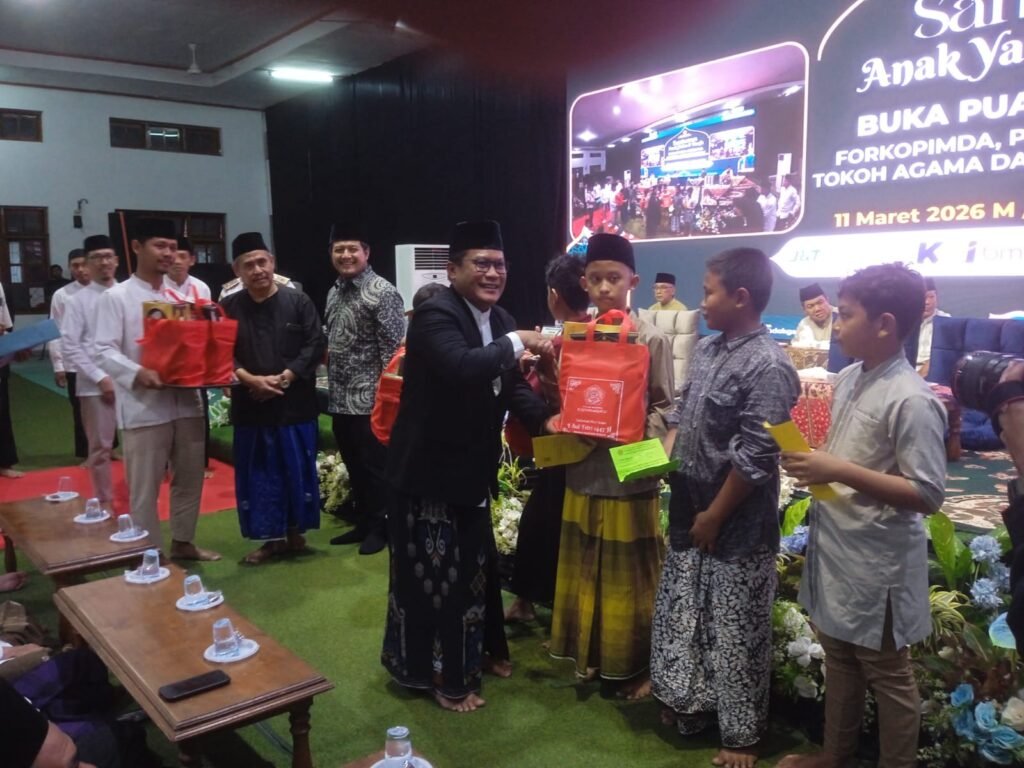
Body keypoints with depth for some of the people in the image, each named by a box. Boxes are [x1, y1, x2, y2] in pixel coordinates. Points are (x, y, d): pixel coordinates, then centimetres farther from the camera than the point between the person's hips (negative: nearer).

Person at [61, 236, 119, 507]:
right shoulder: (79, 300, -1)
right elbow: (69, 345, -4)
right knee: (100, 446, 7)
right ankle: (104, 502, 20)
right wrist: (100, 377, -11)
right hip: (96, 384, -2)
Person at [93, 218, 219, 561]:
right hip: (143, 407, -5)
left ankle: (183, 542, 32)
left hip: (185, 402, 6)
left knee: (190, 478, 15)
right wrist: (138, 373, -29)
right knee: (145, 488, 2)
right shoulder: (116, 297, -4)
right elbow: (104, 351, -12)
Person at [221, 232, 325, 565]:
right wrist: (251, 380, -15)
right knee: (259, 475, 8)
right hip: (250, 406, 2)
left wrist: (284, 378, -14)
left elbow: (315, 345, -5)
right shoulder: (228, 308, 3)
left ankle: (295, 531, 23)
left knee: (297, 470, 6)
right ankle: (272, 537, 20)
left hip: (295, 404, -1)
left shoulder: (298, 301, -1)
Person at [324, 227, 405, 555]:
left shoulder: (382, 292, -12)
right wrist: (330, 372, 14)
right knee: (354, 466, 17)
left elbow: (394, 348, -16)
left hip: (370, 398, -8)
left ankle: (379, 527, 17)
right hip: (339, 399, 8)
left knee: (374, 466, 3)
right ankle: (362, 523, 30)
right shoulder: (335, 292, 12)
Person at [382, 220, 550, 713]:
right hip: (428, 469, -8)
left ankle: (478, 649, 44)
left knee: (475, 565, 23)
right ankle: (444, 677, 24)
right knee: (433, 573, 7)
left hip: (472, 467, 9)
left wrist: (545, 419, -11)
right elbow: (462, 367, -40)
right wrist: (516, 343, -28)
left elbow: (511, 383, 6)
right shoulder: (434, 315, -22)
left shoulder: (500, 321, 4)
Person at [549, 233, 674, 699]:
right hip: (584, 469, 5)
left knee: (628, 574, 8)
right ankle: (591, 653, 34)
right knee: (586, 568, 16)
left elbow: (664, 407, -4)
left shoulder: (652, 340, -8)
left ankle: (634, 665, 25)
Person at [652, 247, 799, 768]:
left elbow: (754, 461, -21)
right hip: (689, 513, 8)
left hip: (737, 528, -8)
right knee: (682, 613, 19)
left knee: (735, 632, 8)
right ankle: (689, 703, 40)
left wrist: (714, 517, -15)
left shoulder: (767, 366, -21)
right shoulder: (706, 348, 5)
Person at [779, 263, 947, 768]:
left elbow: (928, 496, -22)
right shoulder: (848, 378, 3)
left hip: (878, 562, -8)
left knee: (887, 675, 11)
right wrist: (812, 463, -4)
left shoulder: (911, 401, -22)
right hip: (835, 546, 8)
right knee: (839, 660, 23)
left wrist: (838, 472, -25)